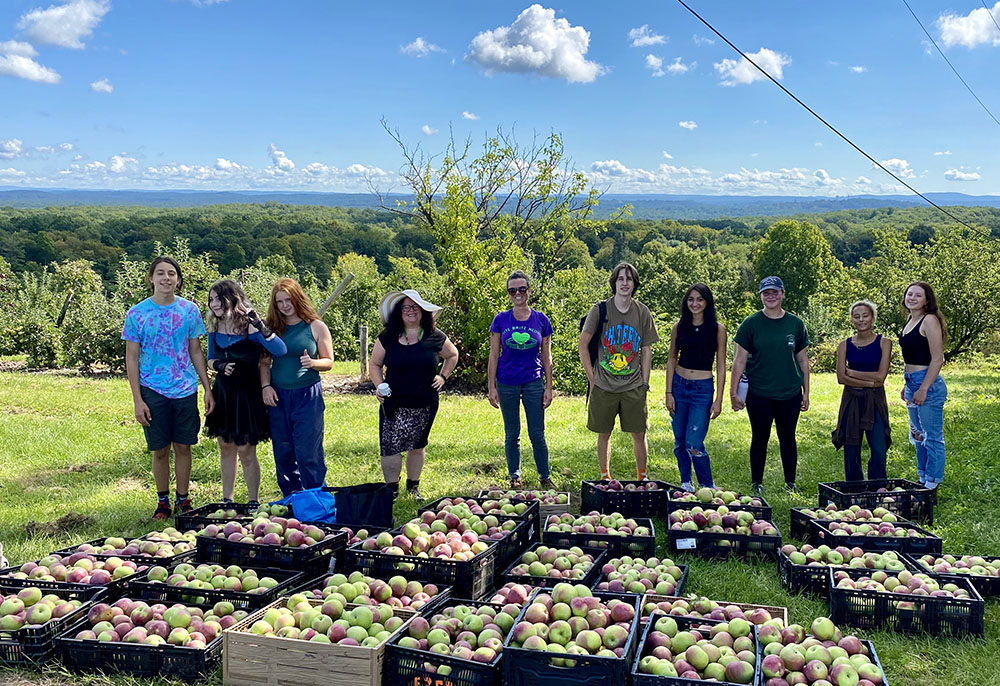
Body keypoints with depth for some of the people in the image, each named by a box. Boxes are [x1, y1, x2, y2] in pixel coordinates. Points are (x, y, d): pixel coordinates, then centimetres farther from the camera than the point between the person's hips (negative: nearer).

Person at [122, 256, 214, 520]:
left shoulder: (190, 310, 2)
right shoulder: (137, 314, -3)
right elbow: (131, 359, 0)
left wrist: (207, 388, 4)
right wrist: (137, 400, -6)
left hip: (185, 389, 1)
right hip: (153, 391, -1)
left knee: (183, 446, 8)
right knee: (160, 450, 6)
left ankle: (183, 499, 23)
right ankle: (162, 500, 23)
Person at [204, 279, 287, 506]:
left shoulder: (249, 327, -16)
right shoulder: (214, 327, 2)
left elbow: (280, 350, -28)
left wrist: (260, 326, -36)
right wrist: (218, 365, -7)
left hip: (246, 395, -6)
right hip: (222, 393, 6)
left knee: (246, 451, 0)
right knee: (226, 448, 15)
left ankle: (253, 502, 15)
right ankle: (226, 500, 28)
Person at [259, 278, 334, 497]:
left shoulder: (316, 327, 0)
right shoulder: (272, 328, 8)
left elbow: (329, 361, 2)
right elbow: (265, 361, 10)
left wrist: (313, 363, -19)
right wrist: (265, 386, -4)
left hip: (307, 396, -4)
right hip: (278, 397, 4)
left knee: (308, 451, -6)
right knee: (283, 452, 10)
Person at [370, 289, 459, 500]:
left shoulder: (434, 337, 0)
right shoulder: (388, 337, -2)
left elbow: (452, 355, 18)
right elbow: (375, 365, 7)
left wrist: (443, 376, 7)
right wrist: (379, 386, -9)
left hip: (425, 405, 1)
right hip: (394, 405, -1)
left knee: (417, 446, 13)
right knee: (390, 447, -7)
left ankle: (413, 487, 29)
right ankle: (392, 490, 8)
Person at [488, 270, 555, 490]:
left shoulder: (541, 320, 0)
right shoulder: (501, 320, -1)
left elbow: (546, 356, 5)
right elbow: (494, 355, 2)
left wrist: (548, 388, 3)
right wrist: (491, 387, -1)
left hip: (533, 383, 0)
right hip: (507, 384, 0)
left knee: (537, 434, 2)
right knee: (512, 435, 10)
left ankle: (545, 477, 17)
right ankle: (515, 478, 22)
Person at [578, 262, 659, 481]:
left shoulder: (642, 312, 3)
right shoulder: (600, 309, -4)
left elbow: (647, 350, 9)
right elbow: (582, 345, 0)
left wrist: (645, 382, 4)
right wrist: (592, 378, -3)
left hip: (634, 387, 1)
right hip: (604, 387, -1)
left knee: (639, 434, 6)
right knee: (604, 434, 9)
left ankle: (642, 476, 23)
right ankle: (605, 477, 24)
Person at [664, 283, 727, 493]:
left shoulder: (717, 328, -3)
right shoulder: (679, 327, 4)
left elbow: (721, 365, -1)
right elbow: (671, 359, 8)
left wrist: (719, 399, -5)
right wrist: (669, 393, 1)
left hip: (703, 389, -3)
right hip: (679, 385, 3)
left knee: (694, 445, -10)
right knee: (679, 442, 9)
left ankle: (708, 488, 9)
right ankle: (686, 484, 28)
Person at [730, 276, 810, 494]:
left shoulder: (795, 324, 5)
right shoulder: (751, 324, -2)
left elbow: (803, 360, 10)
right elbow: (740, 360, -2)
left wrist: (806, 393, 9)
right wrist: (733, 392, -6)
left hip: (790, 394, 2)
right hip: (759, 393, -2)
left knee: (788, 438, 9)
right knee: (760, 438, 7)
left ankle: (790, 484, 22)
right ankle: (756, 484, 19)